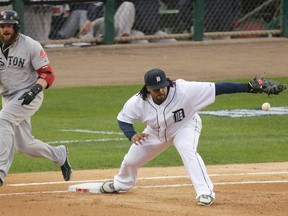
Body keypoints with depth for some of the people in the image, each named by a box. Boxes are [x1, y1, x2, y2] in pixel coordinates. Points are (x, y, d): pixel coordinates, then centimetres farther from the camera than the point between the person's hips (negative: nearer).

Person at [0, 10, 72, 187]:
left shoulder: (31, 46, -11)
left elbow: (47, 74, -12)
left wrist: (35, 89, -30)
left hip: (29, 96, -6)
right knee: (24, 145, 9)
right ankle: (59, 155, 37)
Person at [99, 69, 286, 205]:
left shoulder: (183, 91, -40)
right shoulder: (138, 102, -30)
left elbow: (217, 88, -43)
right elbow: (123, 119, -12)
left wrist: (249, 87, -48)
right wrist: (132, 135, -34)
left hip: (185, 126, -4)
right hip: (156, 132, 4)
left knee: (187, 149, -36)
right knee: (131, 160, 15)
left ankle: (206, 192, -28)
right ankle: (121, 184, 51)